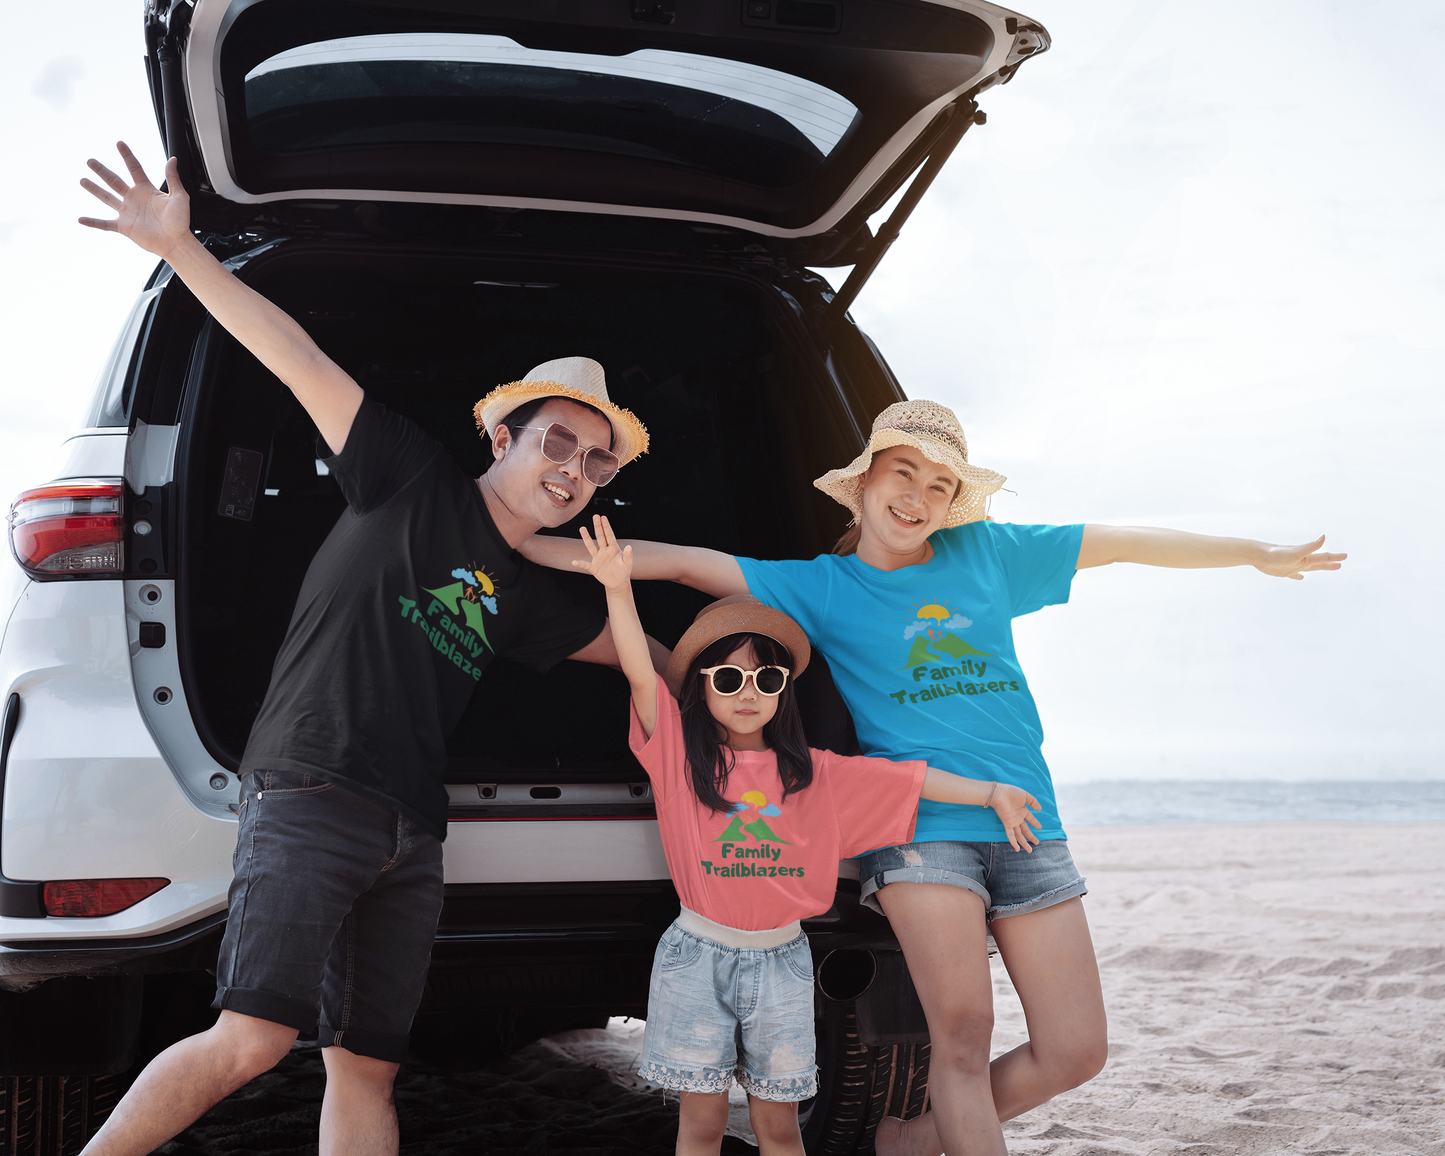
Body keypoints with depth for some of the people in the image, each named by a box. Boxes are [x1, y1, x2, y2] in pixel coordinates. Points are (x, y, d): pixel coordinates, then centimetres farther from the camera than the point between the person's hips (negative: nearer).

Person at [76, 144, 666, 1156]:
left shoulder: (526, 597, 22)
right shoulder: (414, 483, 5)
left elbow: (645, 651, 37)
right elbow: (300, 361, -3)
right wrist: (178, 248, -9)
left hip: (412, 837, 7)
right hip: (312, 797, -7)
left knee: (367, 1069, 4)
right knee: (255, 1040, -20)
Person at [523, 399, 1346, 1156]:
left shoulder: (985, 553, 12)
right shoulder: (819, 586, 4)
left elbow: (1122, 542, 18)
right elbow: (679, 562, -4)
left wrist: (1260, 554, 24)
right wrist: (525, 544, -13)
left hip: (1028, 825, 4)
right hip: (919, 827, -4)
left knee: (1075, 1051, 2)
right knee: (964, 1030, -19)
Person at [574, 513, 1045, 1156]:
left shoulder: (814, 774, 6)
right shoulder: (679, 753, -2)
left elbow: (909, 779, 8)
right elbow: (640, 672, -14)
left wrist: (991, 794, 5)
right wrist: (618, 589, -25)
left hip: (781, 957, 2)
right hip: (699, 953, -2)